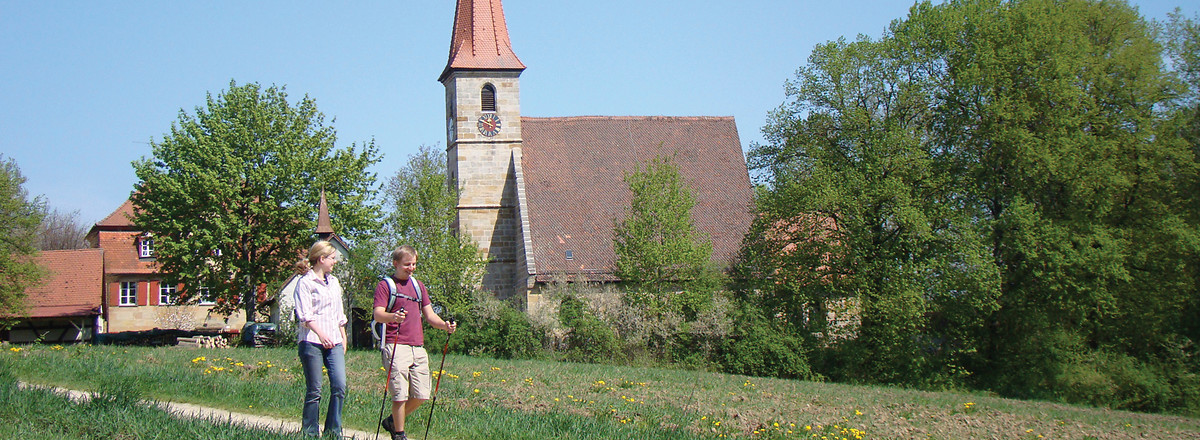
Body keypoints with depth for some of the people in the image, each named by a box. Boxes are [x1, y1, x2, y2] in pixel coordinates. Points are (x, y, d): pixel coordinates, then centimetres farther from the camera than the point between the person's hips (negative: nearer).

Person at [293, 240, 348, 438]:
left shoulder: (334, 282, 20)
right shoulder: (305, 282, -2)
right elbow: (305, 315, -12)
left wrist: (343, 337, 21)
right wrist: (320, 334, -25)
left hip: (334, 342, 6)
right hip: (312, 341, -6)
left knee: (339, 386, -8)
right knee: (314, 390, -3)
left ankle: (333, 432, 1)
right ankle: (310, 434, 6)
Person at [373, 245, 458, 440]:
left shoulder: (418, 286, 21)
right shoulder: (385, 286, 2)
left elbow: (429, 315, 19)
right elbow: (378, 314, -11)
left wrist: (444, 325, -2)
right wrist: (393, 317, -34)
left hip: (418, 347, 6)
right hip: (395, 347, -6)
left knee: (421, 395, 2)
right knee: (400, 394, -10)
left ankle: (394, 421, 24)